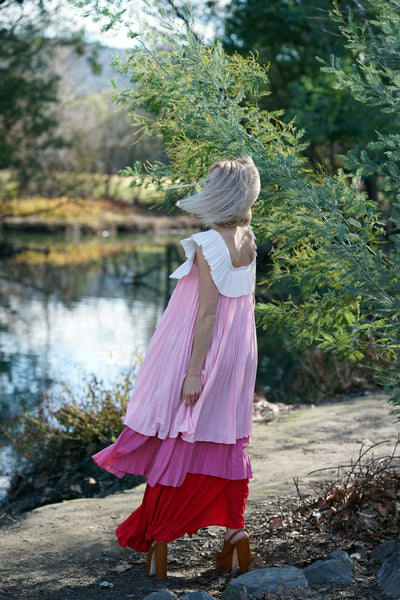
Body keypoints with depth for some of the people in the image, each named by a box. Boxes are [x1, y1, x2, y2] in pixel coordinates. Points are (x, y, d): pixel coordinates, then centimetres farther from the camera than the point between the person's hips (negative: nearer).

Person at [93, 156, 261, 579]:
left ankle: (158, 546, 11)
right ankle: (235, 533, 14)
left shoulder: (207, 245, -19)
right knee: (227, 441, 13)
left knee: (177, 443, 3)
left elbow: (208, 312, -20)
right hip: (238, 353, 7)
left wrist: (194, 370, -18)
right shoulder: (247, 241, 3)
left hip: (205, 352, -7)